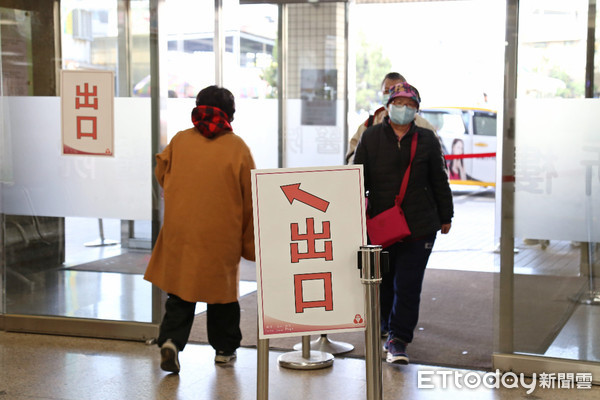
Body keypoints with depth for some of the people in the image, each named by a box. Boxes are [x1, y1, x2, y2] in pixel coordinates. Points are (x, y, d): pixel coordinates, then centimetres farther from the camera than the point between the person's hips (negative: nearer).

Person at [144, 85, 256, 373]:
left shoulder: (179, 141, 0)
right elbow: (250, 197, -3)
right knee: (222, 287, 13)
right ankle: (224, 349, 24)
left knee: (180, 288, 10)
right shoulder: (237, 147, -6)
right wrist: (250, 242, 5)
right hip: (222, 235, -1)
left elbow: (161, 175, 14)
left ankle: (171, 340, -8)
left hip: (180, 231, 2)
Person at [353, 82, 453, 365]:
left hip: (419, 227, -1)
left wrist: (445, 217, 16)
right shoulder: (371, 137, 4)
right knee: (383, 281, 13)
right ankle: (388, 328, 35)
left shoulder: (427, 140, 5)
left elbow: (439, 181, 12)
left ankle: (398, 340, -2)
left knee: (408, 285, -7)